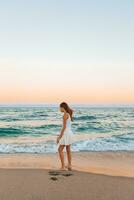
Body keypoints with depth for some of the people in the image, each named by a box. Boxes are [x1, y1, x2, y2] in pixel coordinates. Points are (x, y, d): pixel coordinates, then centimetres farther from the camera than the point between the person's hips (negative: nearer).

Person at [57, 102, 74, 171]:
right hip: (69, 133, 9)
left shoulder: (65, 115, -15)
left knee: (60, 150, -3)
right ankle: (69, 166, 18)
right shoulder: (68, 114, 13)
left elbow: (64, 126, -19)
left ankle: (63, 167, -3)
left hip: (66, 133, -9)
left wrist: (60, 136, -16)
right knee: (68, 150, 13)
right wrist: (60, 135, 21)